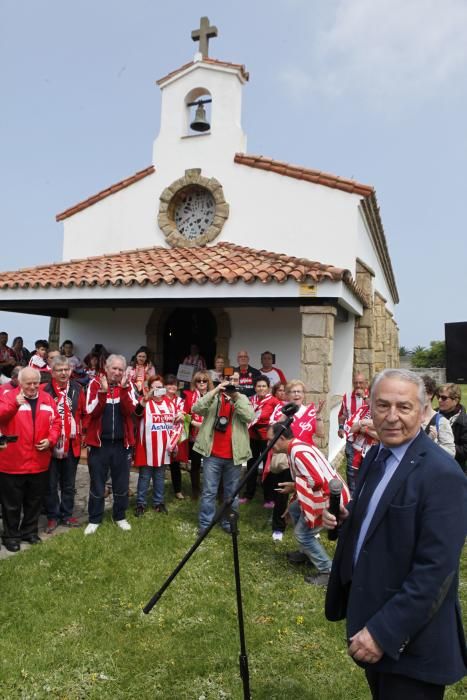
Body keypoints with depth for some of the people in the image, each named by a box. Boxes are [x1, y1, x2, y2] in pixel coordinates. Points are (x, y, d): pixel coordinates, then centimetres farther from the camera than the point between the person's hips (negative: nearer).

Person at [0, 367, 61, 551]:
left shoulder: (47, 399, 6)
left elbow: (56, 422, 10)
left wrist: (51, 439, -6)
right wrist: (15, 404, -38)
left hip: (39, 462, 4)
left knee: (35, 501, 17)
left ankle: (30, 531, 33)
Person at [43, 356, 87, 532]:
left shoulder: (77, 389, 1)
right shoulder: (45, 390, -11)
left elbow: (84, 414, 5)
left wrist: (83, 435, 1)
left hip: (72, 444, 3)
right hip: (51, 444, -3)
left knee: (69, 483, 15)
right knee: (51, 483, 10)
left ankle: (66, 515, 28)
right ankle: (52, 516, 24)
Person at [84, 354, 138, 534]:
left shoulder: (127, 385, 1)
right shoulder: (95, 383, -5)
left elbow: (130, 410, -14)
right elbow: (91, 411, -15)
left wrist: (123, 389, -24)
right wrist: (103, 391, -26)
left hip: (122, 443, 2)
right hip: (99, 442, -2)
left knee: (121, 483, 12)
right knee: (97, 484, 8)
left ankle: (120, 516, 29)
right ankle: (94, 519, 23)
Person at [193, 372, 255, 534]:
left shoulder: (242, 400, 4)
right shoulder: (213, 398, 1)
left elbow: (249, 417, -13)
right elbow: (196, 409, -16)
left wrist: (237, 397, -16)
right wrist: (214, 391, -20)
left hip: (233, 455, 2)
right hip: (212, 454, -1)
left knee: (232, 493, 13)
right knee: (209, 492, 5)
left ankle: (229, 523, 27)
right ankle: (205, 524, 16)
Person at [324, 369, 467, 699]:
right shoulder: (377, 455, 2)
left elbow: (435, 570, -25)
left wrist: (384, 631, -23)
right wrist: (343, 516, -6)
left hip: (409, 640, -8)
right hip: (369, 614, 8)